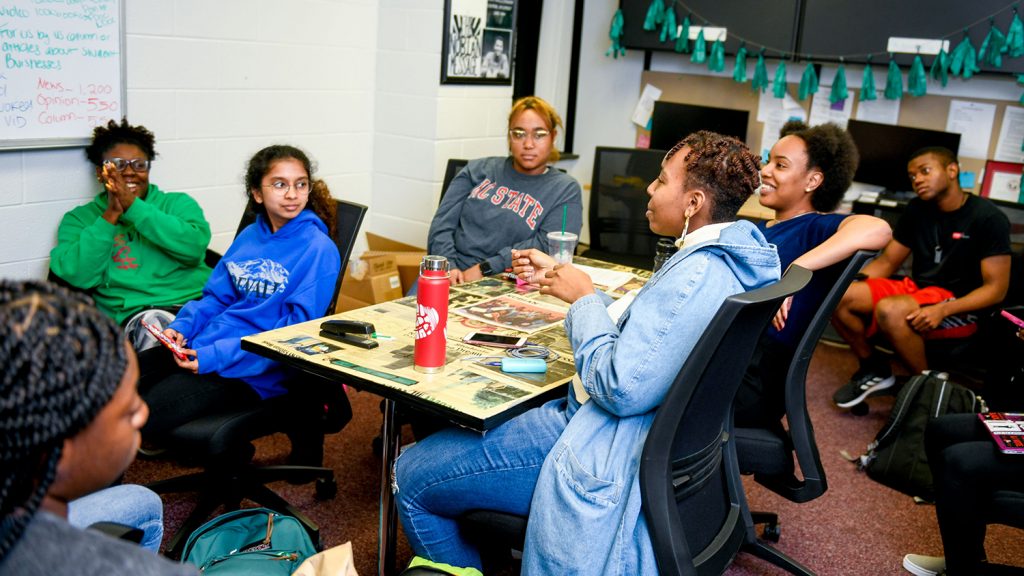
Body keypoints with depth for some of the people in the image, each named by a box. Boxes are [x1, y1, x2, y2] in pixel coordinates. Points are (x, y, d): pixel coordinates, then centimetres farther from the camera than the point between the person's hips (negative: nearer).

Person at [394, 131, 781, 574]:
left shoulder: (697, 276, -27)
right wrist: (559, 280, 12)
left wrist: (585, 299, -16)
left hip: (609, 451, -11)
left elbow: (619, 389, -29)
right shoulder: (727, 256, 6)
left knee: (411, 477, -4)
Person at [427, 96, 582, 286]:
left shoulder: (566, 189, 8)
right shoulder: (478, 170, 16)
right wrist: (448, 266, -10)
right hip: (453, 276, 2)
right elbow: (443, 223, 10)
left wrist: (484, 269, -14)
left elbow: (546, 245, -6)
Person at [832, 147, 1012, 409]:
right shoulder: (916, 210, 7)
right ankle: (873, 368, 5)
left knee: (889, 310, -36)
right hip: (915, 288, 6)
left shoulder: (988, 218, -10)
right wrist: (849, 283, -9)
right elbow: (886, 262, 12)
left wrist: (942, 310, -29)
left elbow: (996, 289, -13)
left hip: (961, 307, -6)